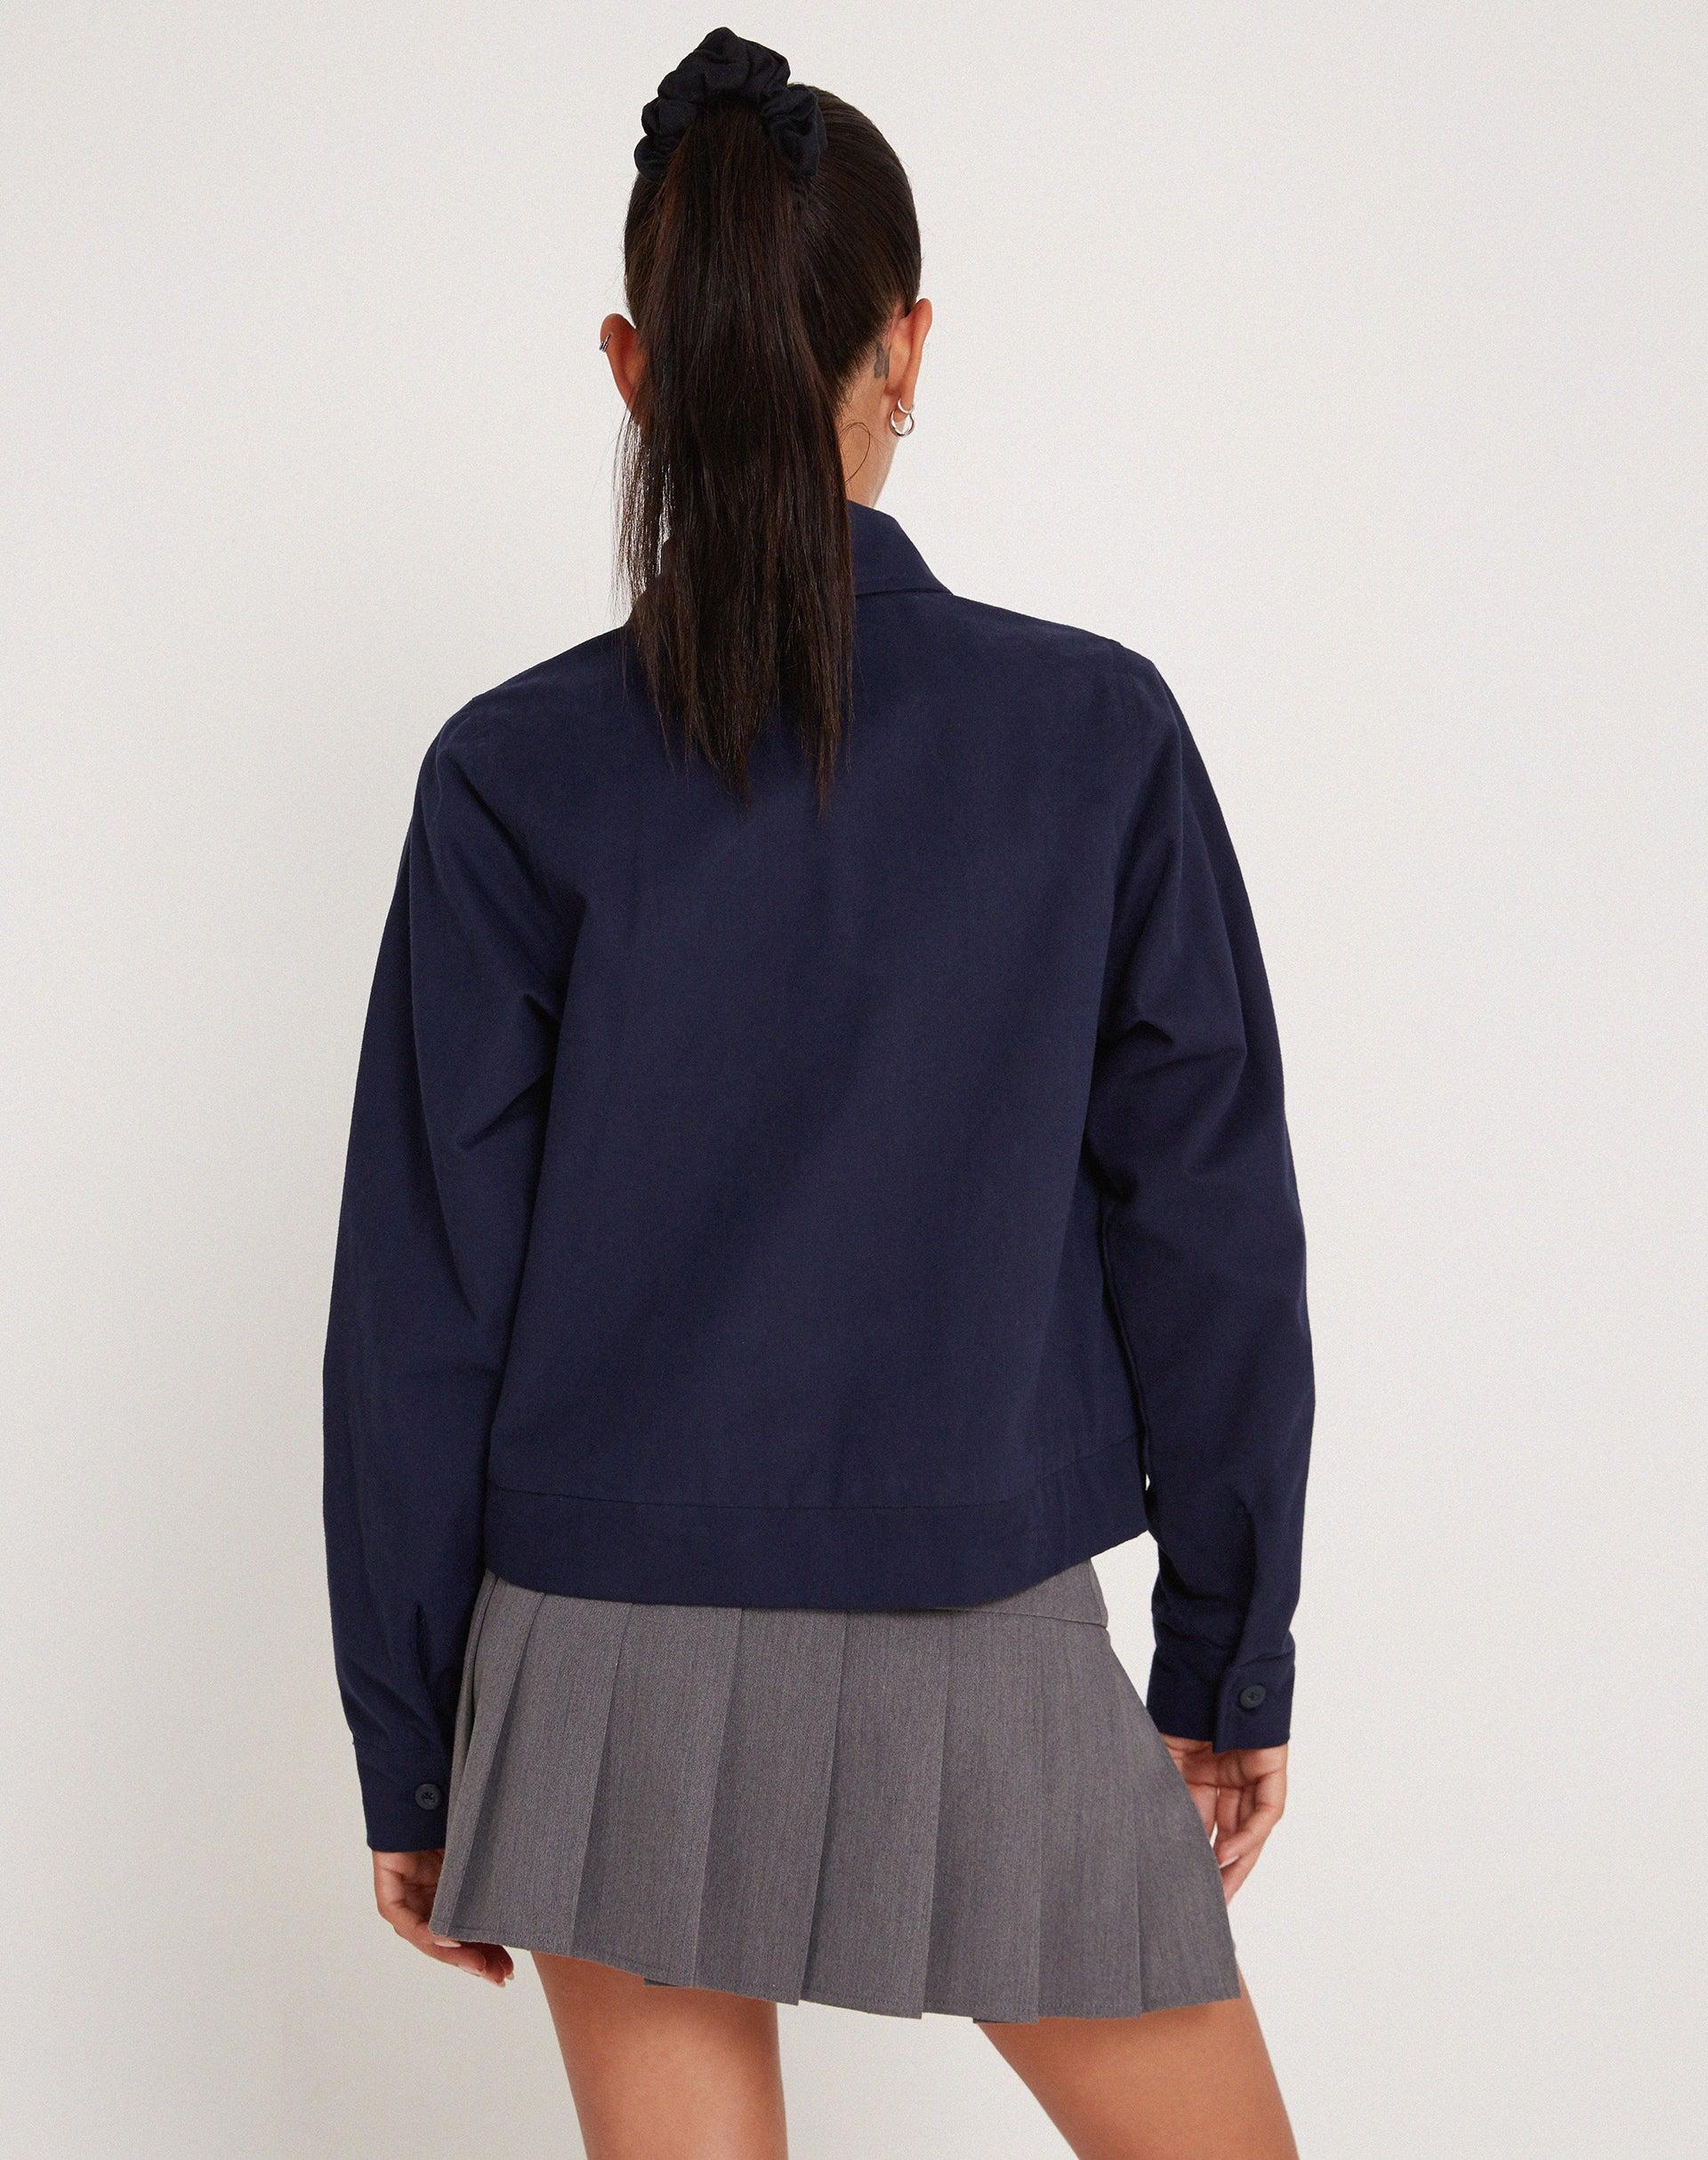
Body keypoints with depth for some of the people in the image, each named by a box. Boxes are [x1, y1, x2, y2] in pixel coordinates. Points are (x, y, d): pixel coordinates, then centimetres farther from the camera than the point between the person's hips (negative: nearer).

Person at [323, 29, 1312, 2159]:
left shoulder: (516, 774, -7)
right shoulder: (1095, 732, -7)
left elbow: (421, 1306, -5)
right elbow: (1214, 1241, -4)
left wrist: (408, 1747, 6)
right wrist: (1232, 1661, 7)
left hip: (615, 1659, 1)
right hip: (983, 1658, -1)